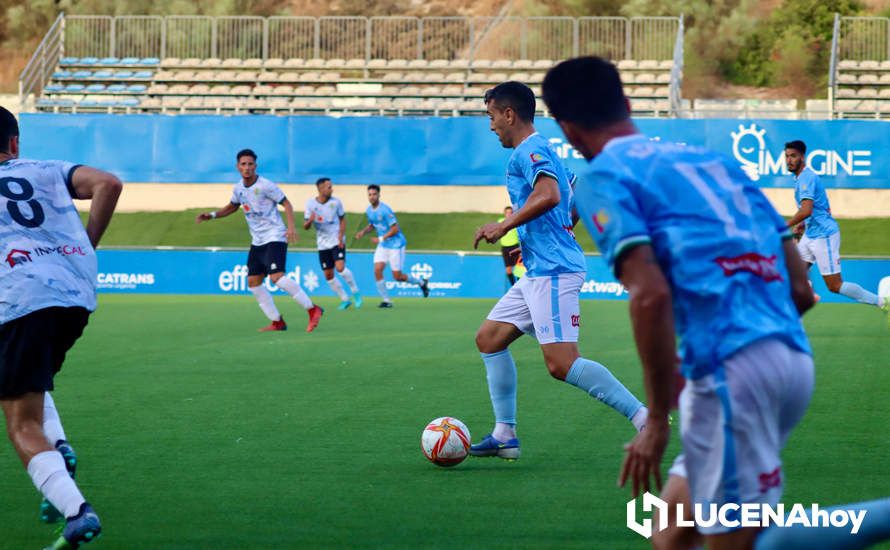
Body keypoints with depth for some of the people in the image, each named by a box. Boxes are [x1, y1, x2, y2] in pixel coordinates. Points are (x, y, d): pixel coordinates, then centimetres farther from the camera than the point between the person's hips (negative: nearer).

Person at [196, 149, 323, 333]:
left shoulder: (265, 186, -14)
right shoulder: (238, 189, 6)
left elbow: (286, 203, -10)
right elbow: (232, 207, 25)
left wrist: (291, 227, -23)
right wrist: (212, 215, 12)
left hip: (275, 237, -8)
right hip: (257, 241, 8)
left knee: (276, 277, -23)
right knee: (253, 282, 3)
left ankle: (313, 310, -14)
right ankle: (277, 322, 11)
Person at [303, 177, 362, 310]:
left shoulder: (336, 202, -5)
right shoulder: (311, 203, -5)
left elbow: (342, 219, 7)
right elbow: (305, 227, -2)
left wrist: (341, 236, -7)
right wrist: (310, 221, -26)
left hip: (337, 241, -2)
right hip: (323, 244, 2)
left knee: (340, 267, -21)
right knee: (328, 275, 0)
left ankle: (355, 292, 0)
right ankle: (345, 299, 17)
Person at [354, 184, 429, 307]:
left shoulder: (385, 210, -20)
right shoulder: (369, 210, 4)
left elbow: (395, 229, -20)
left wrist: (381, 239, -21)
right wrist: (363, 231, 3)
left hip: (396, 244, -7)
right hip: (383, 246, 7)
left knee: (397, 276, -3)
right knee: (377, 270, -10)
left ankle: (421, 282, 24)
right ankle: (386, 300, 0)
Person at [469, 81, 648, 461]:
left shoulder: (529, 150, -11)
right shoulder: (539, 150, 21)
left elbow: (548, 195, -29)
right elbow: (569, 206, 30)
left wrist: (504, 226, -20)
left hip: (553, 271, -11)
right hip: (539, 270, 11)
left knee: (561, 364, -18)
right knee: (489, 338, 13)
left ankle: (644, 418, -19)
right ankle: (504, 435, 13)